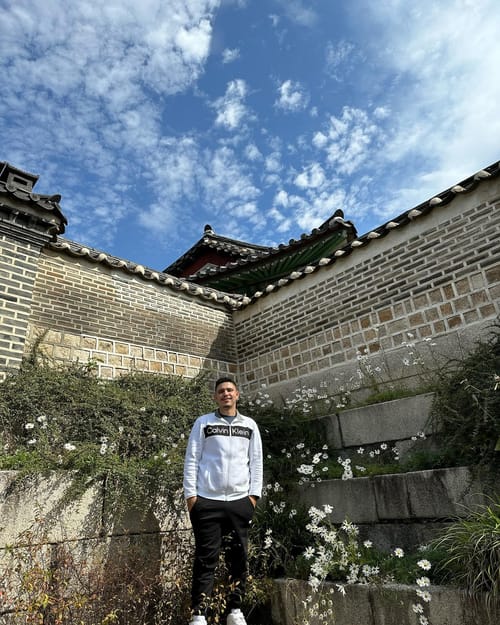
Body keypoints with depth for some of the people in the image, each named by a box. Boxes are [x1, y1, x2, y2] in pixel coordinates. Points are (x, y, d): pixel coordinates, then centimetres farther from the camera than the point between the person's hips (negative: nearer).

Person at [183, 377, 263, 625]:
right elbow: (192, 460, 1)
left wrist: (253, 494, 2)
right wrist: (190, 494, -4)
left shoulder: (249, 425, 10)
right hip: (207, 501, -2)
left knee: (239, 557, 8)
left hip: (240, 501, 3)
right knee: (206, 559, 1)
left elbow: (256, 462, 9)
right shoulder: (203, 423, 3)